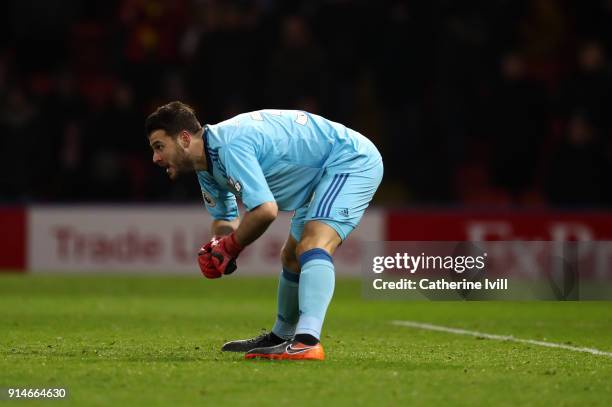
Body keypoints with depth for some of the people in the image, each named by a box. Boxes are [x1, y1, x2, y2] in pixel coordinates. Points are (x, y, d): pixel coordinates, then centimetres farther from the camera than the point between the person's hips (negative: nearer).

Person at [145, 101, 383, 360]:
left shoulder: (229, 146, -29)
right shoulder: (207, 166, 5)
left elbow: (265, 210, -37)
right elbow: (224, 218, 18)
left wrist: (230, 247, -19)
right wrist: (215, 248, -6)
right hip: (321, 174, 11)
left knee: (312, 245, -31)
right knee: (291, 258, 23)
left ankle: (307, 343, -46)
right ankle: (280, 338, 44)